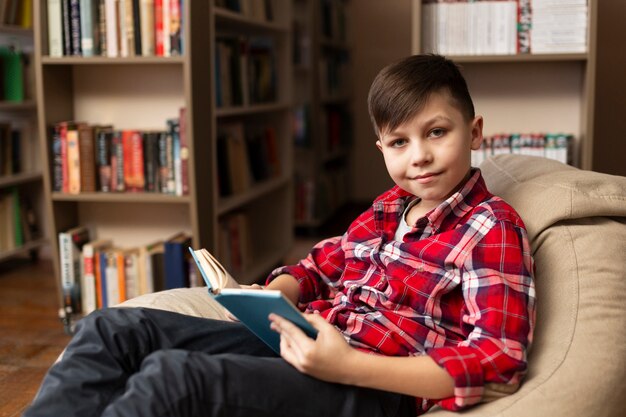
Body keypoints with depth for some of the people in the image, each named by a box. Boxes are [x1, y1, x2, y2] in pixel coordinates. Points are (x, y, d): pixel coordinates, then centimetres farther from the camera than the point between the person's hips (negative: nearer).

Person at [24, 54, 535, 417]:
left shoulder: (493, 228, -6)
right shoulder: (389, 208, 15)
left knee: (174, 375, -31)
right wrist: (271, 296, -3)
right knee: (113, 329, -2)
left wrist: (348, 366, -26)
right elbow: (321, 265, 22)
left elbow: (502, 357, -17)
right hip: (305, 344, 8)